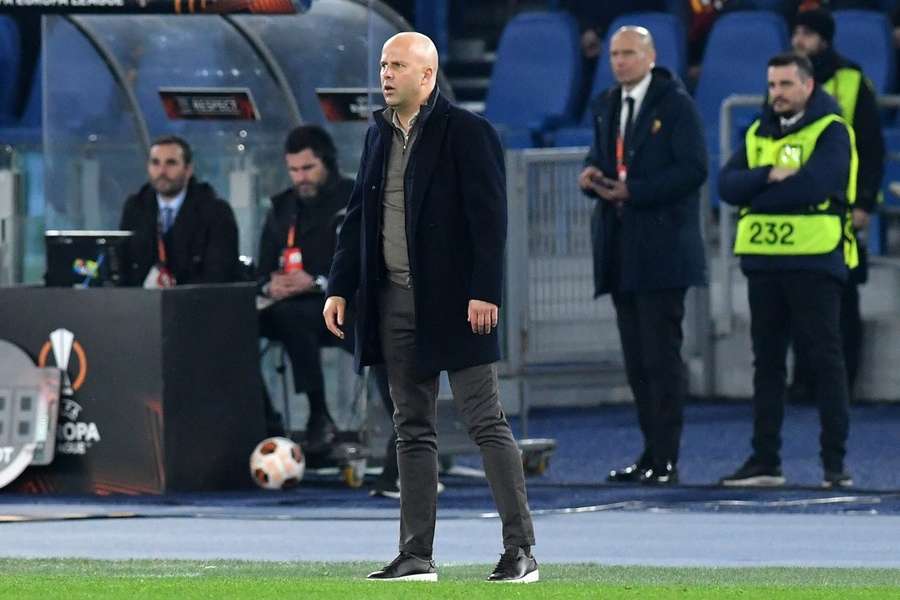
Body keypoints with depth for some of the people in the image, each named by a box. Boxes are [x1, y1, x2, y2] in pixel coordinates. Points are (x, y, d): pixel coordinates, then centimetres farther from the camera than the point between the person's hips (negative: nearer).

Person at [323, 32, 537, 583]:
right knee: (413, 432, 9)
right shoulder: (380, 135, 13)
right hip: (396, 302, 7)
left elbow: (490, 218, -12)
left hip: (454, 303, -7)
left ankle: (521, 550, -3)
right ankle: (417, 556, 12)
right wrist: (340, 288, 10)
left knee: (488, 423, -5)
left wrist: (485, 293, -19)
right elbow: (359, 217, 17)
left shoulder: (467, 133, -7)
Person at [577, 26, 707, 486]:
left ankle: (666, 460, -7)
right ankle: (651, 452, 12)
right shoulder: (605, 106, 16)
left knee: (662, 357, -8)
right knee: (636, 359, 7)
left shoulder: (675, 104, -5)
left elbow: (693, 169, -13)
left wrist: (632, 191, -18)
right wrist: (592, 176, -1)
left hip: (661, 249, -7)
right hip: (619, 250, 7)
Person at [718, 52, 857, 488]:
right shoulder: (757, 134, 15)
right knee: (767, 361, 9)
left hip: (814, 260, -6)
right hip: (763, 262, 6)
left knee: (824, 359, -5)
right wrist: (770, 176, -15)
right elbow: (728, 185, 2)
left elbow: (815, 184, -20)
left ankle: (835, 461, -3)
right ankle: (764, 460, 14)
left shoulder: (831, 132, -4)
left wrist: (755, 192, -9)